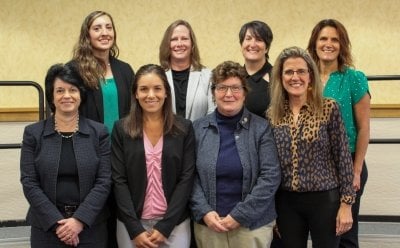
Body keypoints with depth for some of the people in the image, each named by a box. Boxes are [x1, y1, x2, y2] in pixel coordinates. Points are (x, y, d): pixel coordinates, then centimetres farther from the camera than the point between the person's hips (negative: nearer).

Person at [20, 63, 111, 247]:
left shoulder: (98, 132, 1)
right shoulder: (33, 133, 1)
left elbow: (104, 181, -5)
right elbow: (29, 183, -4)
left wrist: (79, 220, -15)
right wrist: (57, 222, -13)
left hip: (90, 225, 0)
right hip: (47, 226, 0)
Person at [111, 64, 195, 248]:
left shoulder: (184, 128, 0)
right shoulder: (121, 129, 0)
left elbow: (186, 179, -4)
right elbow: (119, 180, -4)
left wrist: (165, 226, -10)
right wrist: (135, 229, -11)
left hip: (174, 223, 0)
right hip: (132, 224, 0)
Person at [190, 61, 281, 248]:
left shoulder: (261, 128, -2)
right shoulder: (199, 128, 4)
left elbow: (271, 176, -8)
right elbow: (191, 176, 1)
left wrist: (240, 215, -12)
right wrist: (204, 212, -12)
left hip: (252, 224, -1)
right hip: (208, 224, 2)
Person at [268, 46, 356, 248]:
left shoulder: (329, 108, -6)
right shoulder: (272, 114, 3)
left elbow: (343, 157, -6)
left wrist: (346, 203, -8)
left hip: (325, 199, -3)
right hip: (286, 203, 3)